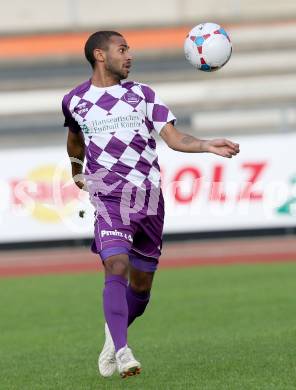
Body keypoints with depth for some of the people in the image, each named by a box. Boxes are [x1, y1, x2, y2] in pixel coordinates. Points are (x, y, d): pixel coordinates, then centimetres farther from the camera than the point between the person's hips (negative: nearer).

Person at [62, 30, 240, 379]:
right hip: (109, 196, -2)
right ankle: (121, 352, -31)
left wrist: (208, 146, -15)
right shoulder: (75, 100, 9)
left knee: (141, 286, 7)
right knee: (117, 268, -24)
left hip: (149, 198, 2)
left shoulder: (142, 94, 9)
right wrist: (76, 170, 41)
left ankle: (113, 337, 33)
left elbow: (174, 138, 2)